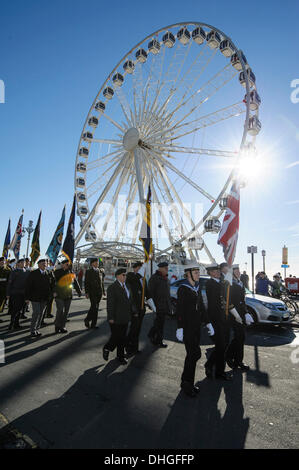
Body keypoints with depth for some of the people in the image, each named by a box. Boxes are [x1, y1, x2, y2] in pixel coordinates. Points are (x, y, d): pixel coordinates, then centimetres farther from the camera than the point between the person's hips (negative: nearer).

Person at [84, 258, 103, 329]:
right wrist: (86, 292, -13)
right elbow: (86, 283, -7)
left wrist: (102, 291, 13)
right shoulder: (89, 271, -4)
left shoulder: (98, 271, 14)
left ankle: (93, 324, 15)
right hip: (92, 292, -6)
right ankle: (87, 320, 11)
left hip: (99, 293, 6)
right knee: (94, 307, -10)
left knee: (96, 308, 8)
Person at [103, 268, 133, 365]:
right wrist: (111, 318, -16)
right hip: (116, 318, -7)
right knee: (116, 336, -1)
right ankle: (107, 349, 26)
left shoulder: (126, 286, 10)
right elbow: (110, 304, -15)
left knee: (122, 337, 13)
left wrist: (130, 314, 14)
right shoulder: (112, 288, -13)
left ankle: (120, 356, 26)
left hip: (125, 318, 7)